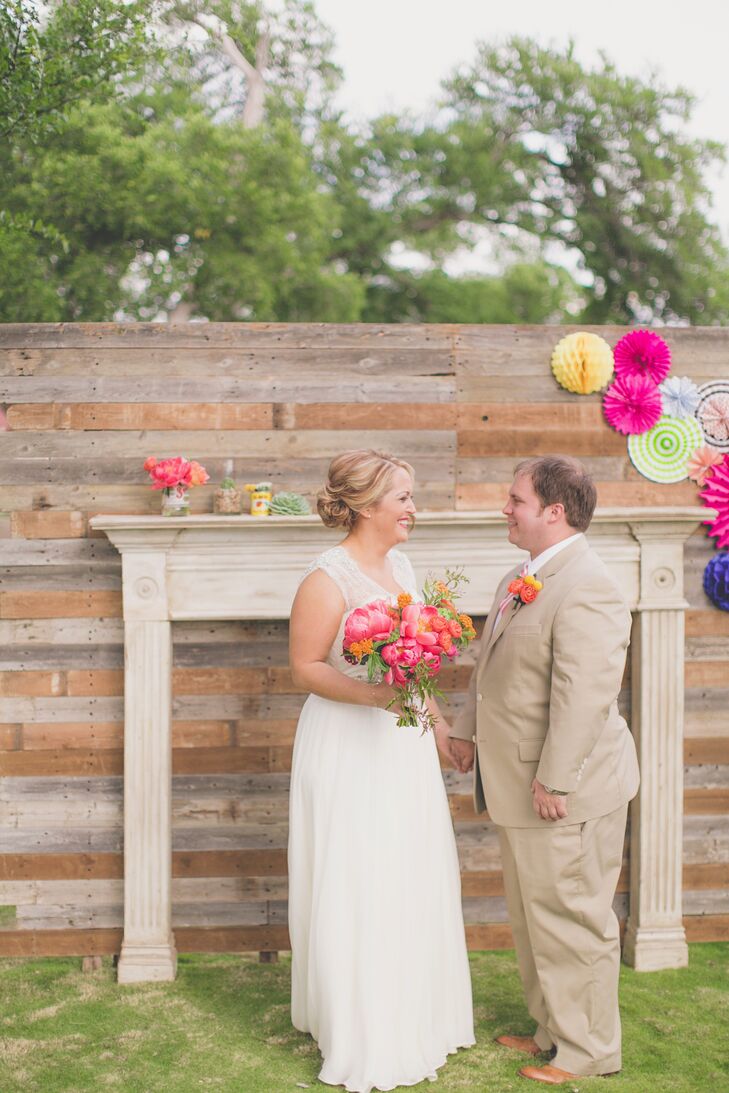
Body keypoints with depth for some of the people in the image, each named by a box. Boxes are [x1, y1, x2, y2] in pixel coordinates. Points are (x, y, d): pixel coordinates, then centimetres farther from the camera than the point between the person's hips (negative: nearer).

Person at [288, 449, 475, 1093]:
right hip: (351, 750, -8)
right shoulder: (328, 580, -17)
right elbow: (305, 667, -17)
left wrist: (435, 721, 18)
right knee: (356, 889, 0)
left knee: (412, 882, 15)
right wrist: (375, 694, -29)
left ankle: (413, 1018, 32)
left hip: (405, 744, 8)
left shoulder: (400, 564, 8)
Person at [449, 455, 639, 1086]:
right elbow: (492, 668, 23)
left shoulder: (585, 588, -22)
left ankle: (588, 1051, 19)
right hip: (519, 784, 10)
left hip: (565, 792, -10)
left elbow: (583, 695, -26)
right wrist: (468, 728, 23)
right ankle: (553, 1030, 36)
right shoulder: (522, 581, 11)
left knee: (572, 921, 3)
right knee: (532, 916, 20)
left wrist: (555, 780, -25)